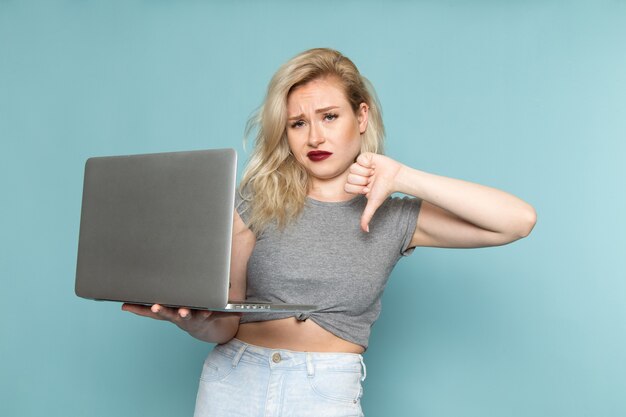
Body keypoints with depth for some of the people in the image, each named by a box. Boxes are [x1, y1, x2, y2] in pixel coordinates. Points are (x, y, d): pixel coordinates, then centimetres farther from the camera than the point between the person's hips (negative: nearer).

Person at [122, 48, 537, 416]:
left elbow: (519, 220, -10)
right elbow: (224, 324, -2)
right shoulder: (258, 201, 0)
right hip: (233, 380, 1)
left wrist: (403, 179, -15)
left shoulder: (393, 216, -1)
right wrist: (192, 318, -25)